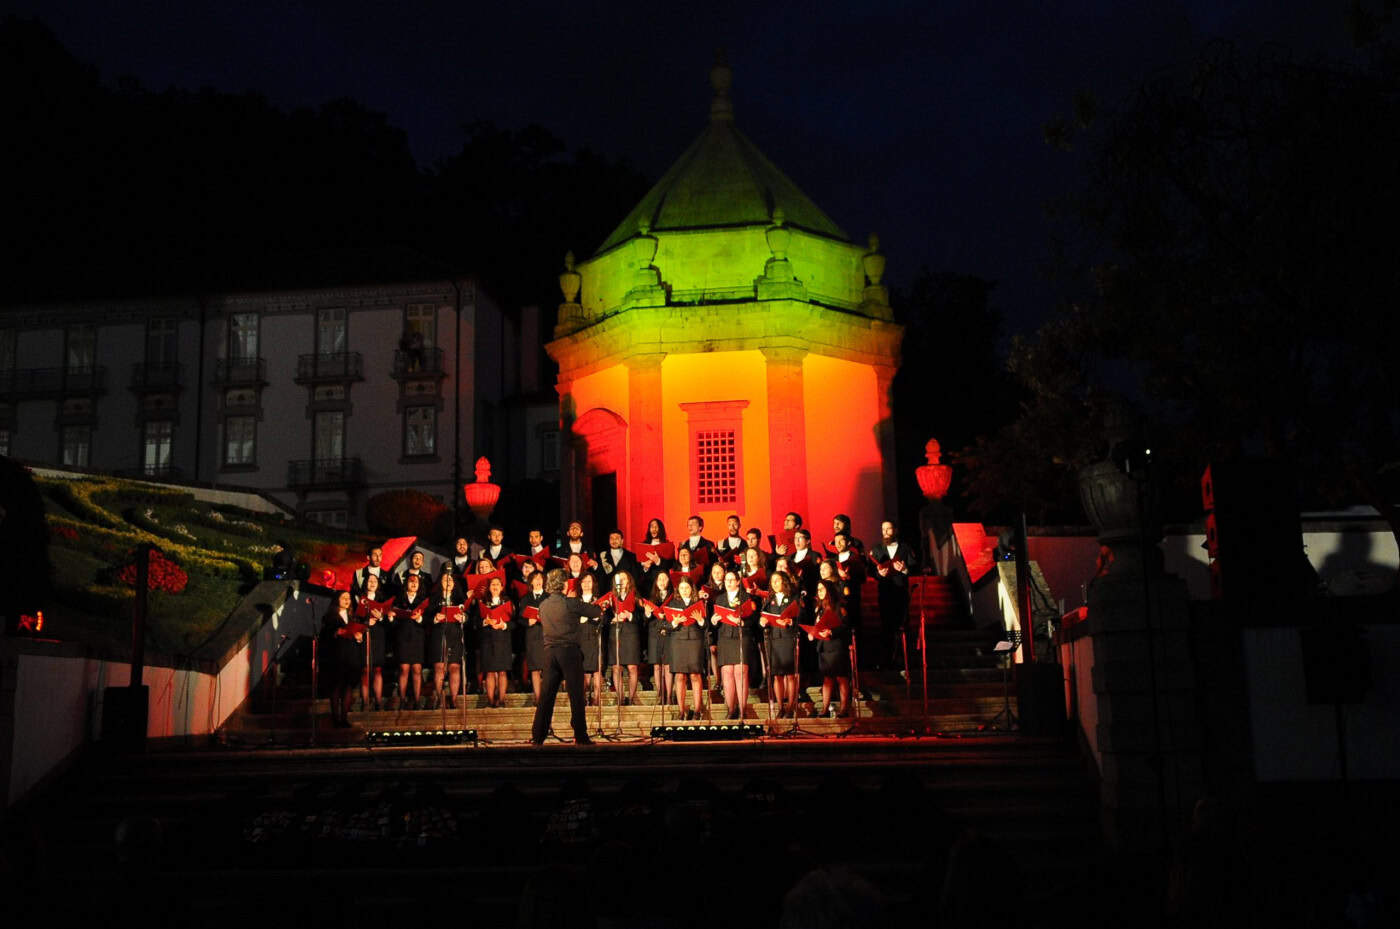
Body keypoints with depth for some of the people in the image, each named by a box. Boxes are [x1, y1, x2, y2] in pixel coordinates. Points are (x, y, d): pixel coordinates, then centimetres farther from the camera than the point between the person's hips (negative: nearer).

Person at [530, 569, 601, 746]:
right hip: (569, 651, -5)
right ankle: (580, 736, 3)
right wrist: (592, 605, 23)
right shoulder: (570, 604, -9)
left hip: (550, 653, 5)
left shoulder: (543, 606, 8)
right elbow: (597, 612, 0)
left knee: (546, 695, 8)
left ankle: (537, 736, 8)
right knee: (576, 695, 1)